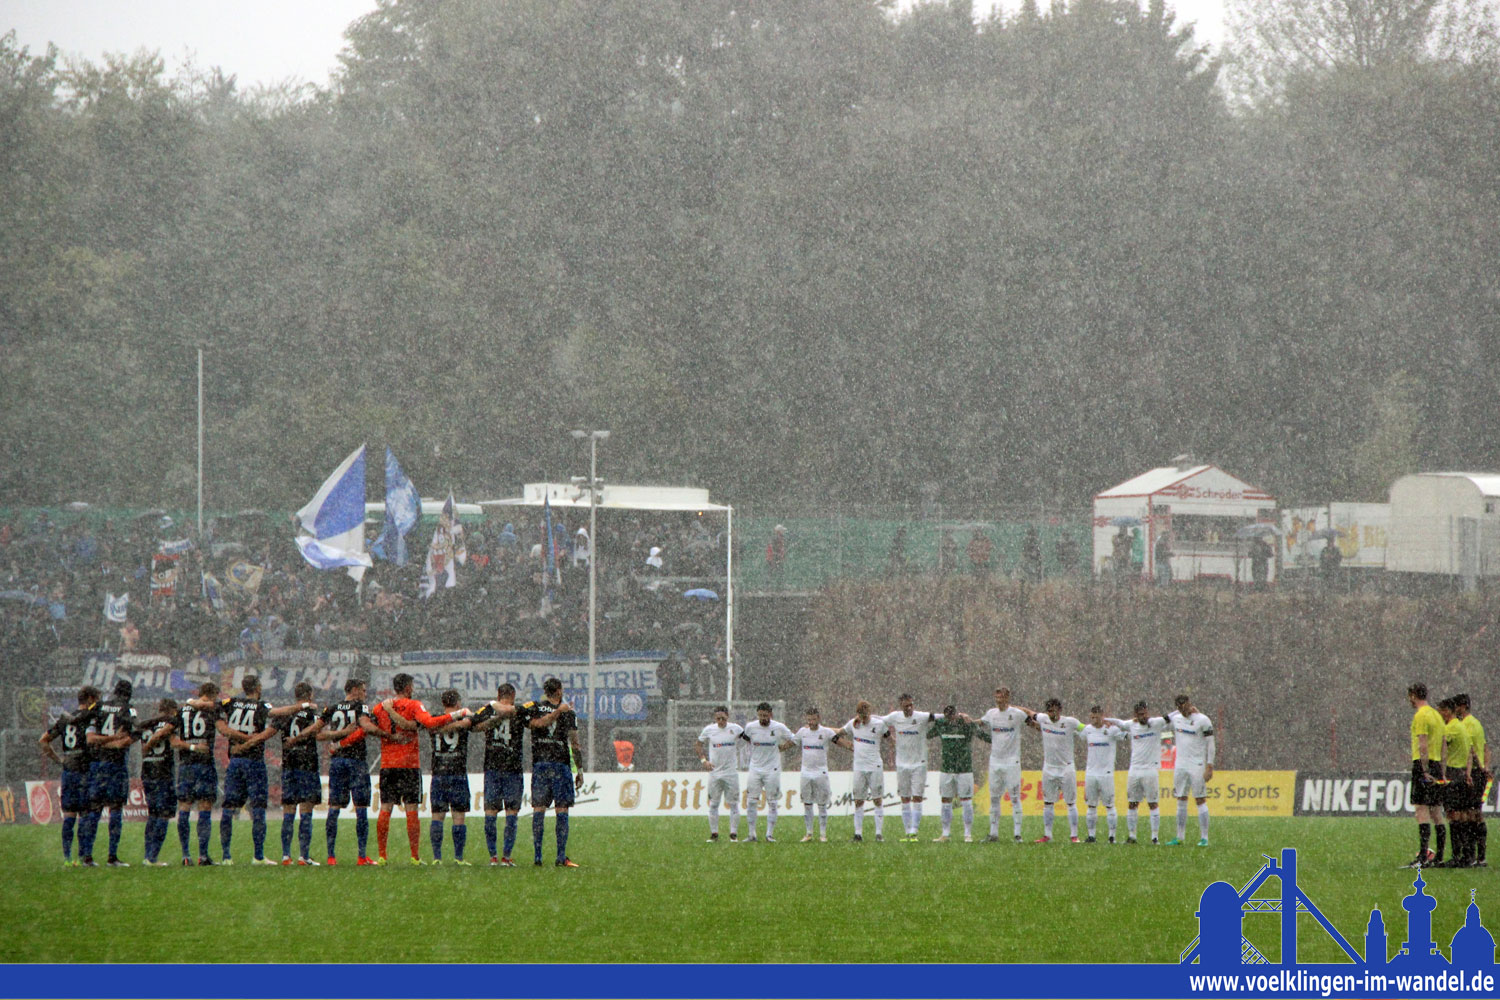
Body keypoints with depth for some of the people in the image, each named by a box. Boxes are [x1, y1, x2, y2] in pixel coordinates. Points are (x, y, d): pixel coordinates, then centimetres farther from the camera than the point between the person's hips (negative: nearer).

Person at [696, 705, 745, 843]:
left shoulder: (735, 729, -1)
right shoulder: (709, 730, 1)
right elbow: (699, 744, 12)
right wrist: (704, 760, -1)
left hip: (731, 772, -1)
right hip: (714, 772, 1)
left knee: (733, 803, -1)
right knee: (713, 803, 2)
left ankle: (733, 833, 4)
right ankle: (713, 833, 9)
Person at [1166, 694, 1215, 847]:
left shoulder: (1202, 720, -8)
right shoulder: (1176, 719, 9)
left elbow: (1210, 744, -8)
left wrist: (1209, 767, -12)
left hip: (1197, 765, -6)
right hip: (1181, 765, 6)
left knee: (1200, 801, -5)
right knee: (1181, 801, 7)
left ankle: (1204, 838, -3)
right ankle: (1179, 837, 10)